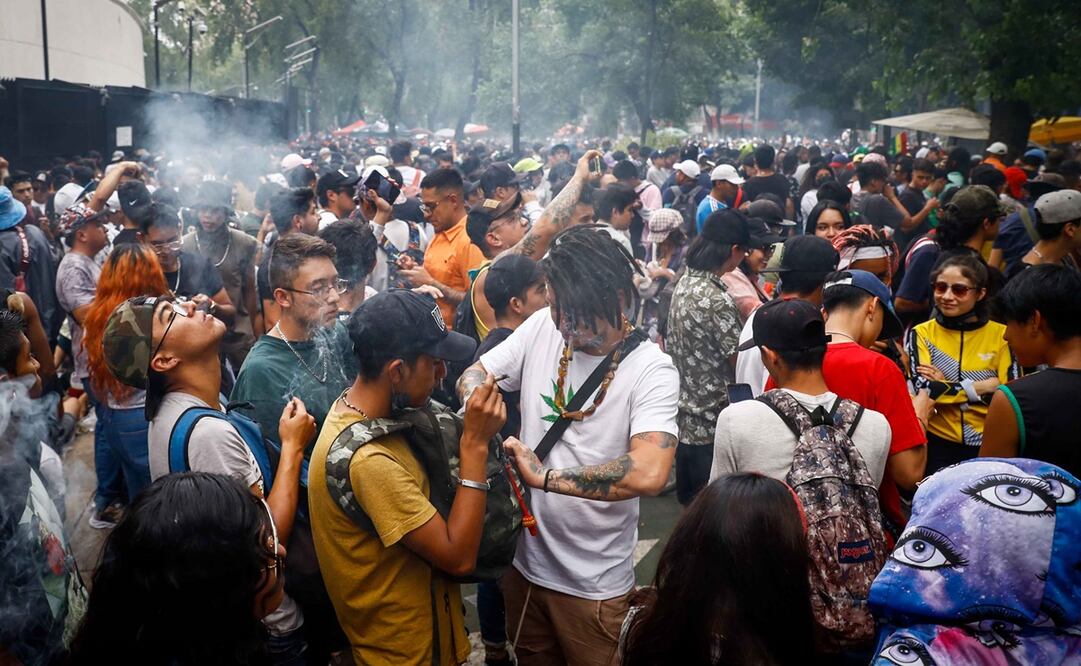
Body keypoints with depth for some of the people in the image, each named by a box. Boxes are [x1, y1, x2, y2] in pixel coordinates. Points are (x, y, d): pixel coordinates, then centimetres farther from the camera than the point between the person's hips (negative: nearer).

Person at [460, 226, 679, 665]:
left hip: (595, 585, -5)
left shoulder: (651, 370, -20)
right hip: (524, 559, 5)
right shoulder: (542, 327, -5)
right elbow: (474, 375, 4)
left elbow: (649, 473, -34)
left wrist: (544, 476, -29)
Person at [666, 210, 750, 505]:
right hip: (711, 420, -8)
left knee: (688, 497, 21)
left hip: (684, 411, 8)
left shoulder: (685, 282, 2)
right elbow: (740, 363, -18)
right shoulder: (718, 300, -24)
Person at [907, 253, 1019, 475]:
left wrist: (944, 387, -12)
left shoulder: (1001, 334, -2)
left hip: (989, 445, 0)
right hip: (938, 444, 0)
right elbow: (925, 390, -13)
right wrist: (984, 387, -12)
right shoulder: (922, 333, -1)